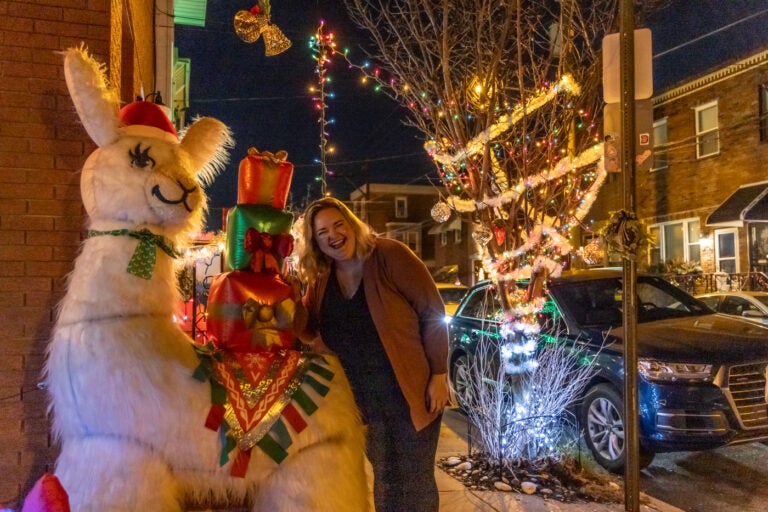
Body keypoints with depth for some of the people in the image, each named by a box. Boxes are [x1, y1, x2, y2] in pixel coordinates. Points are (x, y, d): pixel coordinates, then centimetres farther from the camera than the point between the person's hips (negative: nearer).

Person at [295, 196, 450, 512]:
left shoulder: (390, 255, -15)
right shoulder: (320, 277, 2)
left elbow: (433, 313, -14)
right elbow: (308, 330, 3)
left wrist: (438, 376, -16)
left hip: (412, 390, -5)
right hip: (367, 399, 5)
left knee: (415, 482, 8)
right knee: (384, 478, 19)